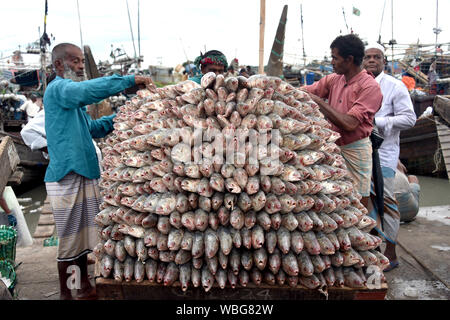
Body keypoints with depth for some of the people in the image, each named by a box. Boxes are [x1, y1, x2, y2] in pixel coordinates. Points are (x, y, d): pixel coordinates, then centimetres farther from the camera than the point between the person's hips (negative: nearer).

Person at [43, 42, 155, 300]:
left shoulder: (72, 96, 19)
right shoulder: (58, 89, -12)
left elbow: (90, 128, 23)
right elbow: (89, 90, -33)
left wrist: (118, 118, 9)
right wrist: (132, 80, -30)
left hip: (84, 173, 9)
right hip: (66, 177, -9)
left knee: (84, 234, 18)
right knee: (69, 238, 3)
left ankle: (85, 285, 33)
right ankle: (65, 292, 21)